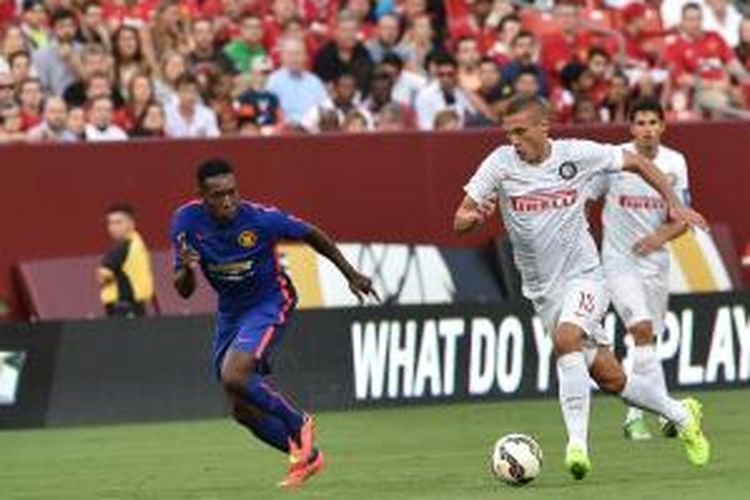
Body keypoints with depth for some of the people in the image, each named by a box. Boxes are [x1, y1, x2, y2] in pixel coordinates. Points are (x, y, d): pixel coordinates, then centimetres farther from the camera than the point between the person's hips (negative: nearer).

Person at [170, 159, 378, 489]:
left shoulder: (260, 219, -25)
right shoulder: (187, 221, -15)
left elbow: (312, 236, -6)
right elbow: (184, 291, -10)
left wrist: (350, 274, 2)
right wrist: (187, 270, -34)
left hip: (268, 303, -6)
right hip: (229, 311, 6)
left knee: (234, 378, -28)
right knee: (242, 410, 7)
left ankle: (297, 424, -5)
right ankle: (308, 456, 26)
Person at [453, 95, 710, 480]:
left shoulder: (576, 155, -9)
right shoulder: (500, 164, -7)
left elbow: (636, 162, 7)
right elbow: (460, 220, -8)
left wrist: (674, 204, 0)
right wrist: (474, 218, -31)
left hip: (583, 275, -3)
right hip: (543, 290, 3)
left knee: (566, 339, -32)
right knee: (609, 378, 7)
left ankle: (577, 444, -32)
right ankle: (680, 415, 30)